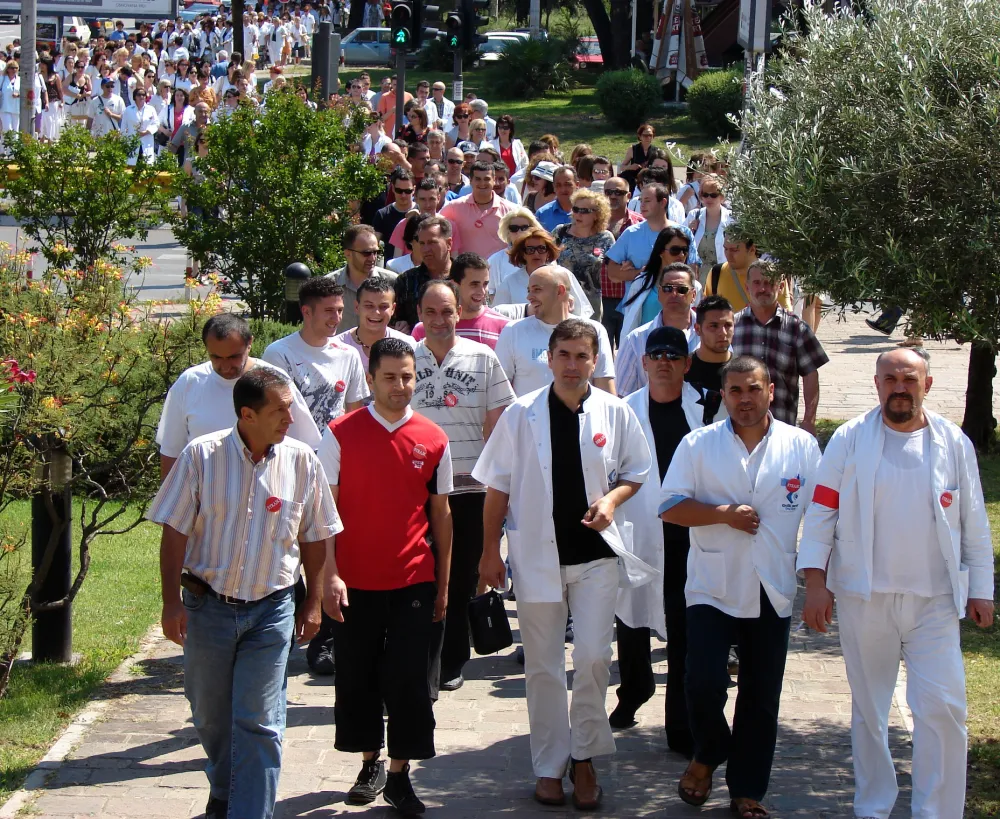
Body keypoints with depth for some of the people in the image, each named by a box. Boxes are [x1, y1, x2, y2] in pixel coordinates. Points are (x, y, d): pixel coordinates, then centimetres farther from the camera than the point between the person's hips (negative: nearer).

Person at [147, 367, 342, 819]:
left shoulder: (301, 462, -4)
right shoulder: (201, 456, -9)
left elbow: (314, 537, 6)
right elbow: (174, 532, -4)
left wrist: (312, 602, 7)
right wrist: (172, 602, -7)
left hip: (271, 610, 0)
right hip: (207, 606, 1)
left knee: (258, 722, -4)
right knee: (210, 715, 16)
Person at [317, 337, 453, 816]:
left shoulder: (433, 440, 2)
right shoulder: (340, 434, -3)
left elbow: (441, 513, 9)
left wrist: (443, 584, 9)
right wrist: (329, 574, -10)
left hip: (413, 582, 0)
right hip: (354, 582, 0)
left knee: (408, 681, -1)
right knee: (356, 677, 8)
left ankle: (399, 774, 9)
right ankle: (370, 763, 25)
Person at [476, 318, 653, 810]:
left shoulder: (615, 414, 0)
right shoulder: (521, 415, -2)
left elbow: (635, 474, 10)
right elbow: (497, 487, 3)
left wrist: (612, 499, -11)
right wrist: (490, 550, 1)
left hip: (596, 552, 0)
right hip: (538, 554, 0)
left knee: (594, 658, -6)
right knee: (543, 666, 6)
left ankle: (584, 758, 13)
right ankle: (549, 766, 18)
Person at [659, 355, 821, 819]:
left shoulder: (802, 446, 2)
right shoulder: (698, 445, 0)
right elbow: (669, 507, -4)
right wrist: (724, 514, -16)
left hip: (773, 593, 1)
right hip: (712, 589, -1)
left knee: (761, 697, 7)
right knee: (703, 684, -11)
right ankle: (707, 756, 18)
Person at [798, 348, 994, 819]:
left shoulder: (953, 444, 4)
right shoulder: (850, 440, -1)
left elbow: (974, 525, 9)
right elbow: (822, 512, -1)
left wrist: (981, 590, 8)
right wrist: (815, 582, -7)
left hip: (934, 601, 0)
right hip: (864, 598, 0)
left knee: (942, 708, -7)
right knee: (868, 710, 10)